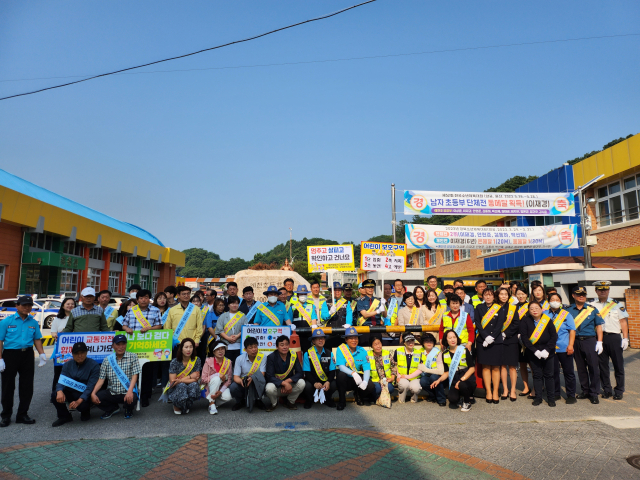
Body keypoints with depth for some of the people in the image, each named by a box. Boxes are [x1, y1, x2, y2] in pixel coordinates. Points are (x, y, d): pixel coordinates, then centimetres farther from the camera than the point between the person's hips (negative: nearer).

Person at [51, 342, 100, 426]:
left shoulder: (94, 365, -12)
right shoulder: (68, 365, 5)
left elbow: (91, 386, -18)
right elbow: (61, 380, -5)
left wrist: (79, 401, -31)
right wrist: (59, 391, -30)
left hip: (85, 395, -4)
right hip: (70, 392, 5)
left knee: (82, 405, -35)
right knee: (55, 395, -23)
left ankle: (85, 412, 6)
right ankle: (64, 417, 2)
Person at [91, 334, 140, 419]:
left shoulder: (132, 357, -2)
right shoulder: (107, 360, 6)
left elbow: (134, 375, -10)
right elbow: (101, 379, 2)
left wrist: (130, 391, -25)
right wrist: (93, 393, -14)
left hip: (127, 392, -3)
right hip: (111, 392, 3)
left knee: (132, 399, -34)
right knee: (96, 397, -20)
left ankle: (129, 409, 8)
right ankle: (113, 408, 12)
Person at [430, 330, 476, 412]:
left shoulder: (464, 350, -3)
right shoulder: (445, 354, 6)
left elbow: (472, 368, -6)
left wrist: (462, 379, -19)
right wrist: (439, 380, -7)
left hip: (467, 378, -2)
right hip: (454, 380, 2)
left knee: (462, 385, -37)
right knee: (452, 399, -25)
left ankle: (467, 402, -3)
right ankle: (459, 397, 15)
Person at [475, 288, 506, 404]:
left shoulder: (499, 308, 6)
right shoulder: (479, 308, 7)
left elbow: (500, 325, -3)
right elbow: (478, 324, -1)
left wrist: (491, 337, -13)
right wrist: (486, 337, -13)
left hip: (496, 341, 0)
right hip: (482, 341, 0)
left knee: (495, 367, 2)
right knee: (485, 367, 1)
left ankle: (495, 392, 8)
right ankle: (488, 392, 6)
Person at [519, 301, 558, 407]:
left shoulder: (547, 320, -3)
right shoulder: (525, 321, -5)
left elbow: (554, 336, -5)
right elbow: (524, 338, -8)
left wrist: (547, 350, -14)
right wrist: (535, 351, -16)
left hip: (547, 352, 0)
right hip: (533, 353, 0)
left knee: (548, 375, 6)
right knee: (537, 375, 6)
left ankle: (551, 398, 17)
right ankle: (538, 397, 15)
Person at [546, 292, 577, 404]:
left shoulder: (566, 314, 6)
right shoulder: (545, 314, 8)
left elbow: (572, 330, 1)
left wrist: (570, 345, -9)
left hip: (565, 348, -1)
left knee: (568, 372, 4)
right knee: (553, 372, 7)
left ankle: (571, 395, 15)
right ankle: (555, 394, 20)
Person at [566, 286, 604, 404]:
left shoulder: (592, 309, 5)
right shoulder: (568, 310, 3)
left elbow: (599, 326, 5)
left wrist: (599, 342, -2)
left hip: (590, 341, -1)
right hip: (575, 342, 1)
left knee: (593, 367, -2)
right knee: (580, 367, 10)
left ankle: (594, 393, 9)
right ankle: (585, 391, 23)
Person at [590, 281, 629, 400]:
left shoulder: (616, 304, 6)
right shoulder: (591, 305, 7)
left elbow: (623, 321, 5)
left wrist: (625, 338, -3)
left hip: (614, 337, -1)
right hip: (599, 338, 1)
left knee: (618, 365, 3)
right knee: (602, 365, 7)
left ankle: (619, 391, 15)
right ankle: (607, 390, 19)